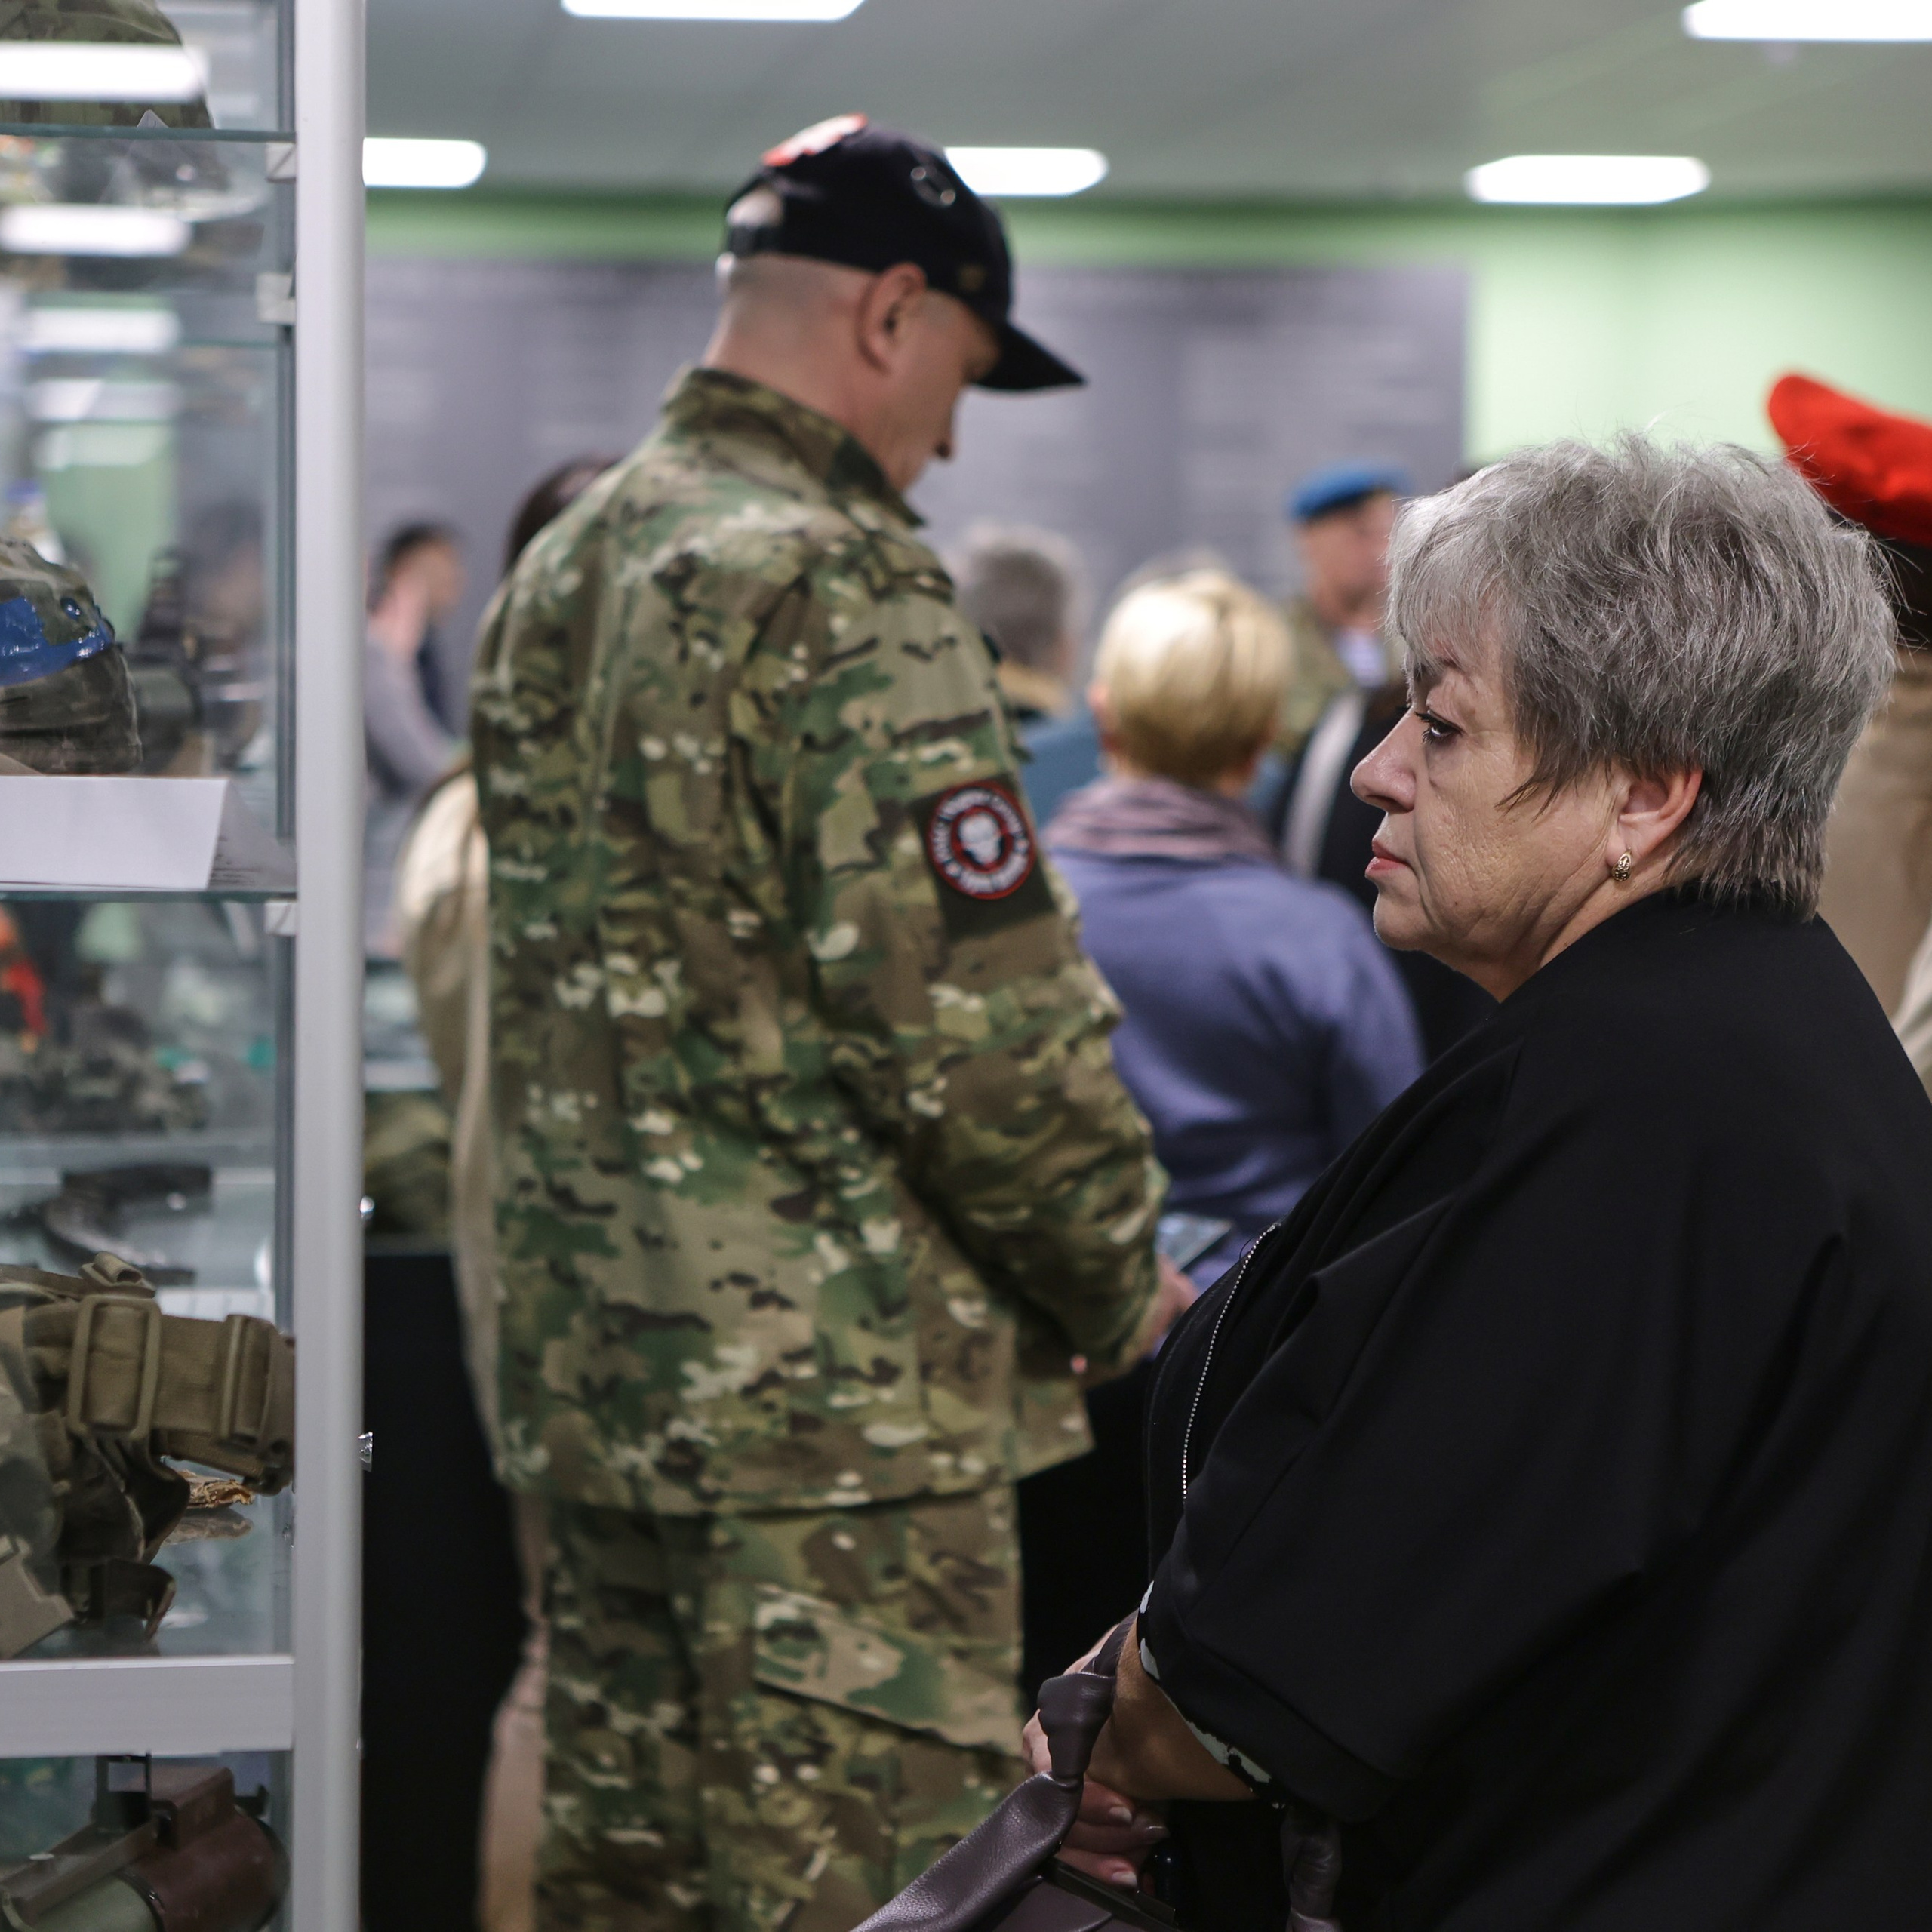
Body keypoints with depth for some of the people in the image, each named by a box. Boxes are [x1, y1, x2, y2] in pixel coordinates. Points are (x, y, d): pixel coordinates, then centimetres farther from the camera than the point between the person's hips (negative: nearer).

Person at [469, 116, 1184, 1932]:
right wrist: (1121, 1286, -6)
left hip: (593, 1370, 9)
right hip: (839, 1392, -9)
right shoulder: (843, 591, -16)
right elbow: (976, 1019, -20)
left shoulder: (553, 575, 13)